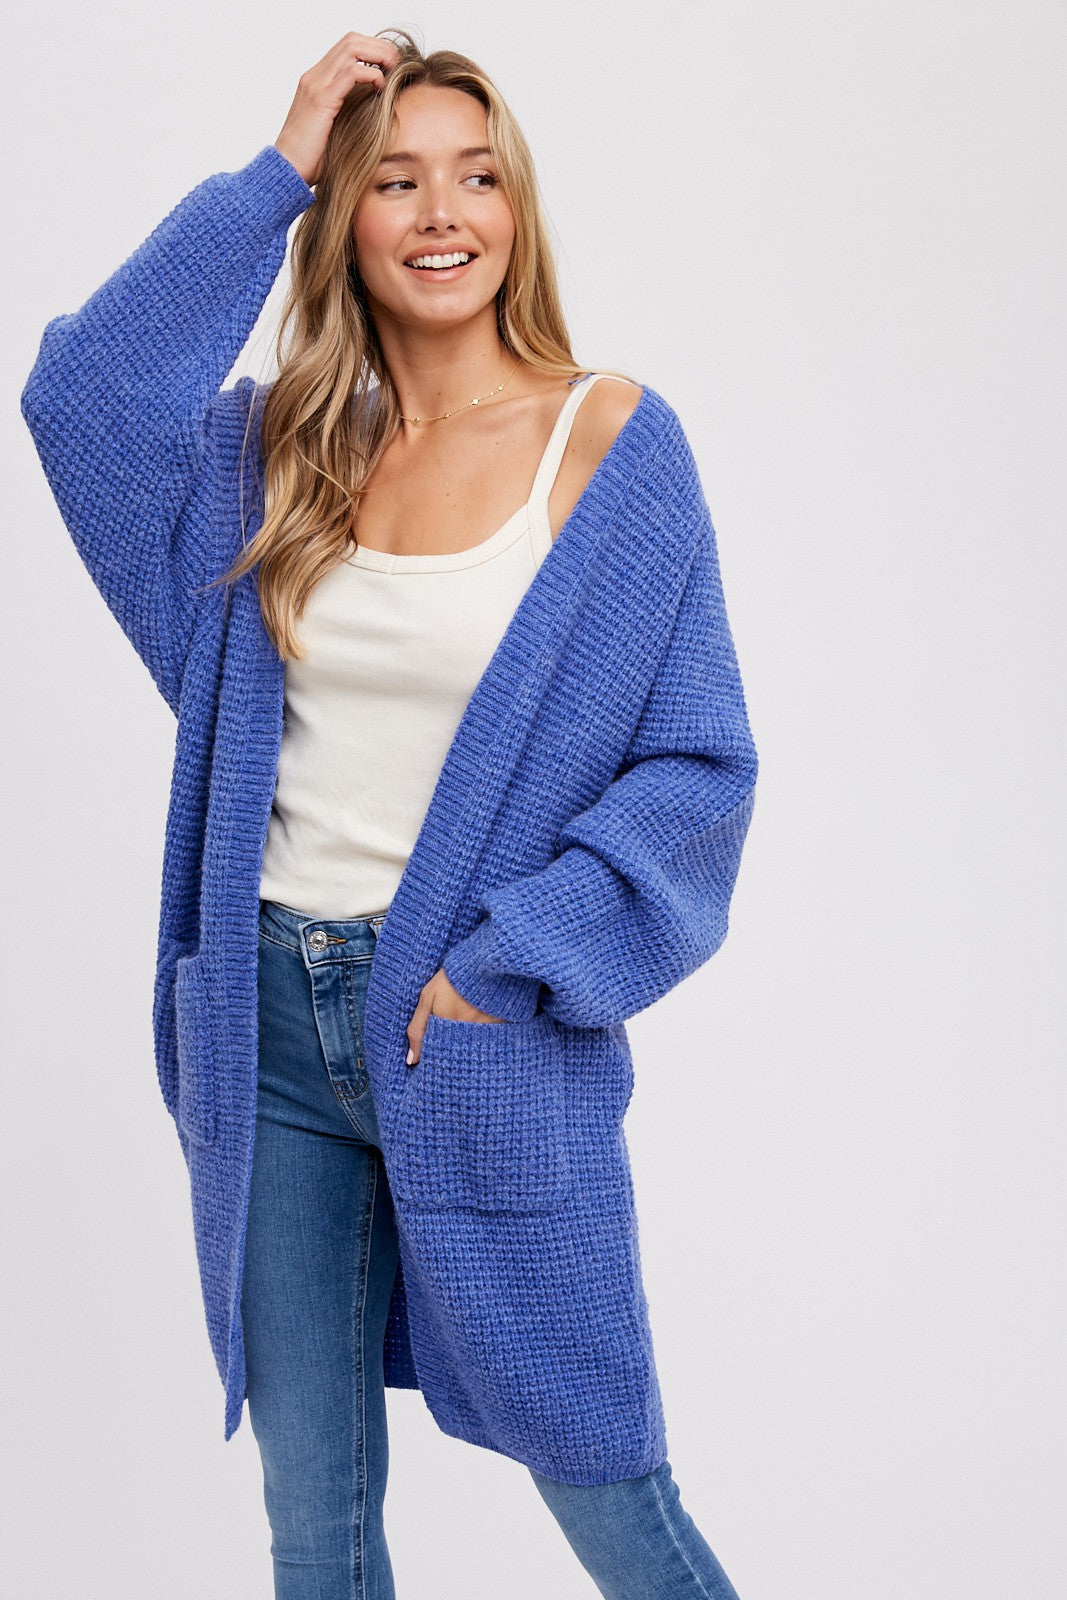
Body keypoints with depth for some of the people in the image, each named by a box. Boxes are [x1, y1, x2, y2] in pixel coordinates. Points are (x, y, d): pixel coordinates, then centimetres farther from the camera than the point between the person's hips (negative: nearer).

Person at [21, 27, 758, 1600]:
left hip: (492, 1046, -3)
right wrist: (273, 172, -10)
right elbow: (83, 396, -12)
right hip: (271, 1022, 4)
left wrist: (510, 960, -14)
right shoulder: (278, 449, 7)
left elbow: (700, 763, -6)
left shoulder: (612, 439, -4)